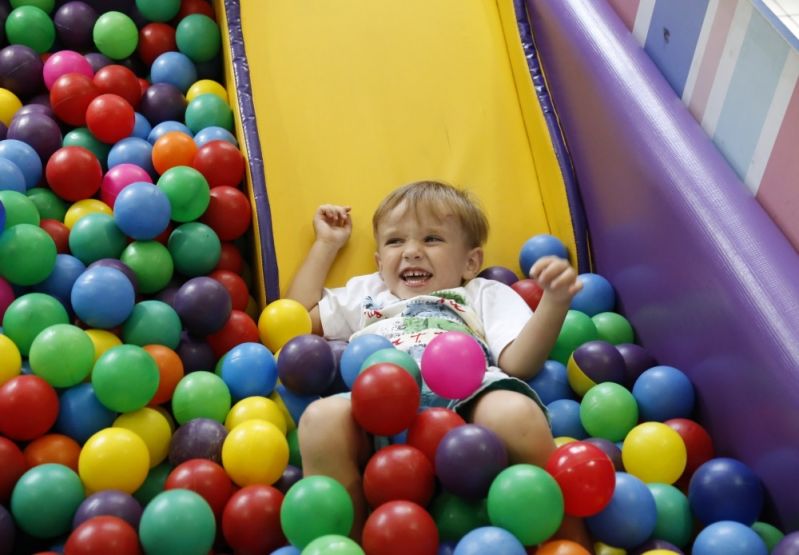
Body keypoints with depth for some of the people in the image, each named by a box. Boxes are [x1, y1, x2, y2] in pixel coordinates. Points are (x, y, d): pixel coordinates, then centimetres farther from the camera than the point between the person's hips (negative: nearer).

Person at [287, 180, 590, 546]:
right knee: (322, 417, -33)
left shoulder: (485, 295, 30)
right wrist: (326, 244, 43)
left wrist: (555, 303, -4)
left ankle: (566, 541, -19)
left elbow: (518, 363, 13)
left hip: (468, 399, -1)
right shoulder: (367, 294, 41)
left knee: (515, 413, -37)